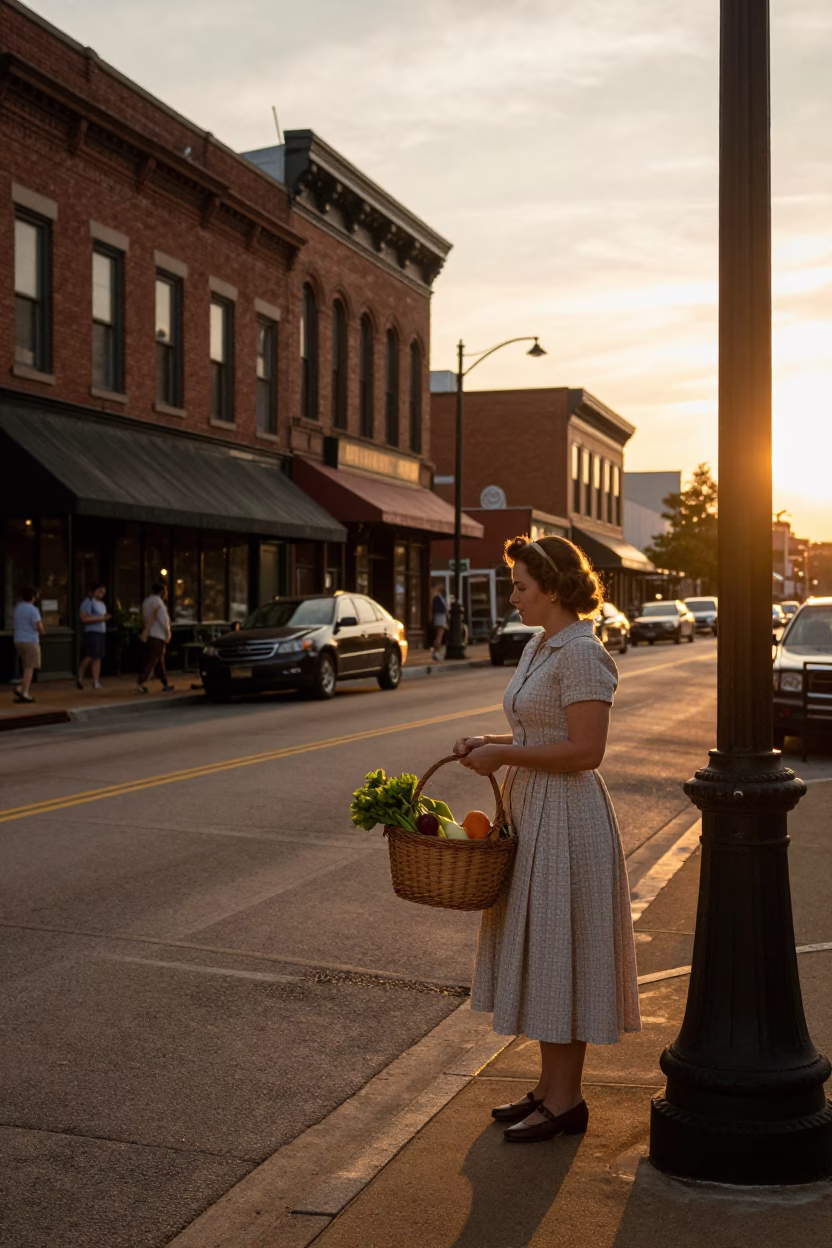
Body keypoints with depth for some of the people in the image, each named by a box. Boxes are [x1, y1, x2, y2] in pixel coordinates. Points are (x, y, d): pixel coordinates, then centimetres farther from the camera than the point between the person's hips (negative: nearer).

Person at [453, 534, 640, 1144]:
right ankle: (550, 1087, 26)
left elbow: (586, 751, -22)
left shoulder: (582, 654, -17)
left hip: (566, 819, -10)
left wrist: (504, 755, -17)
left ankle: (566, 1102, 11)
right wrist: (489, 744, 4)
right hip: (531, 811, 10)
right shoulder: (539, 648, 12)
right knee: (536, 955, 15)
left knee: (559, 953, -1)